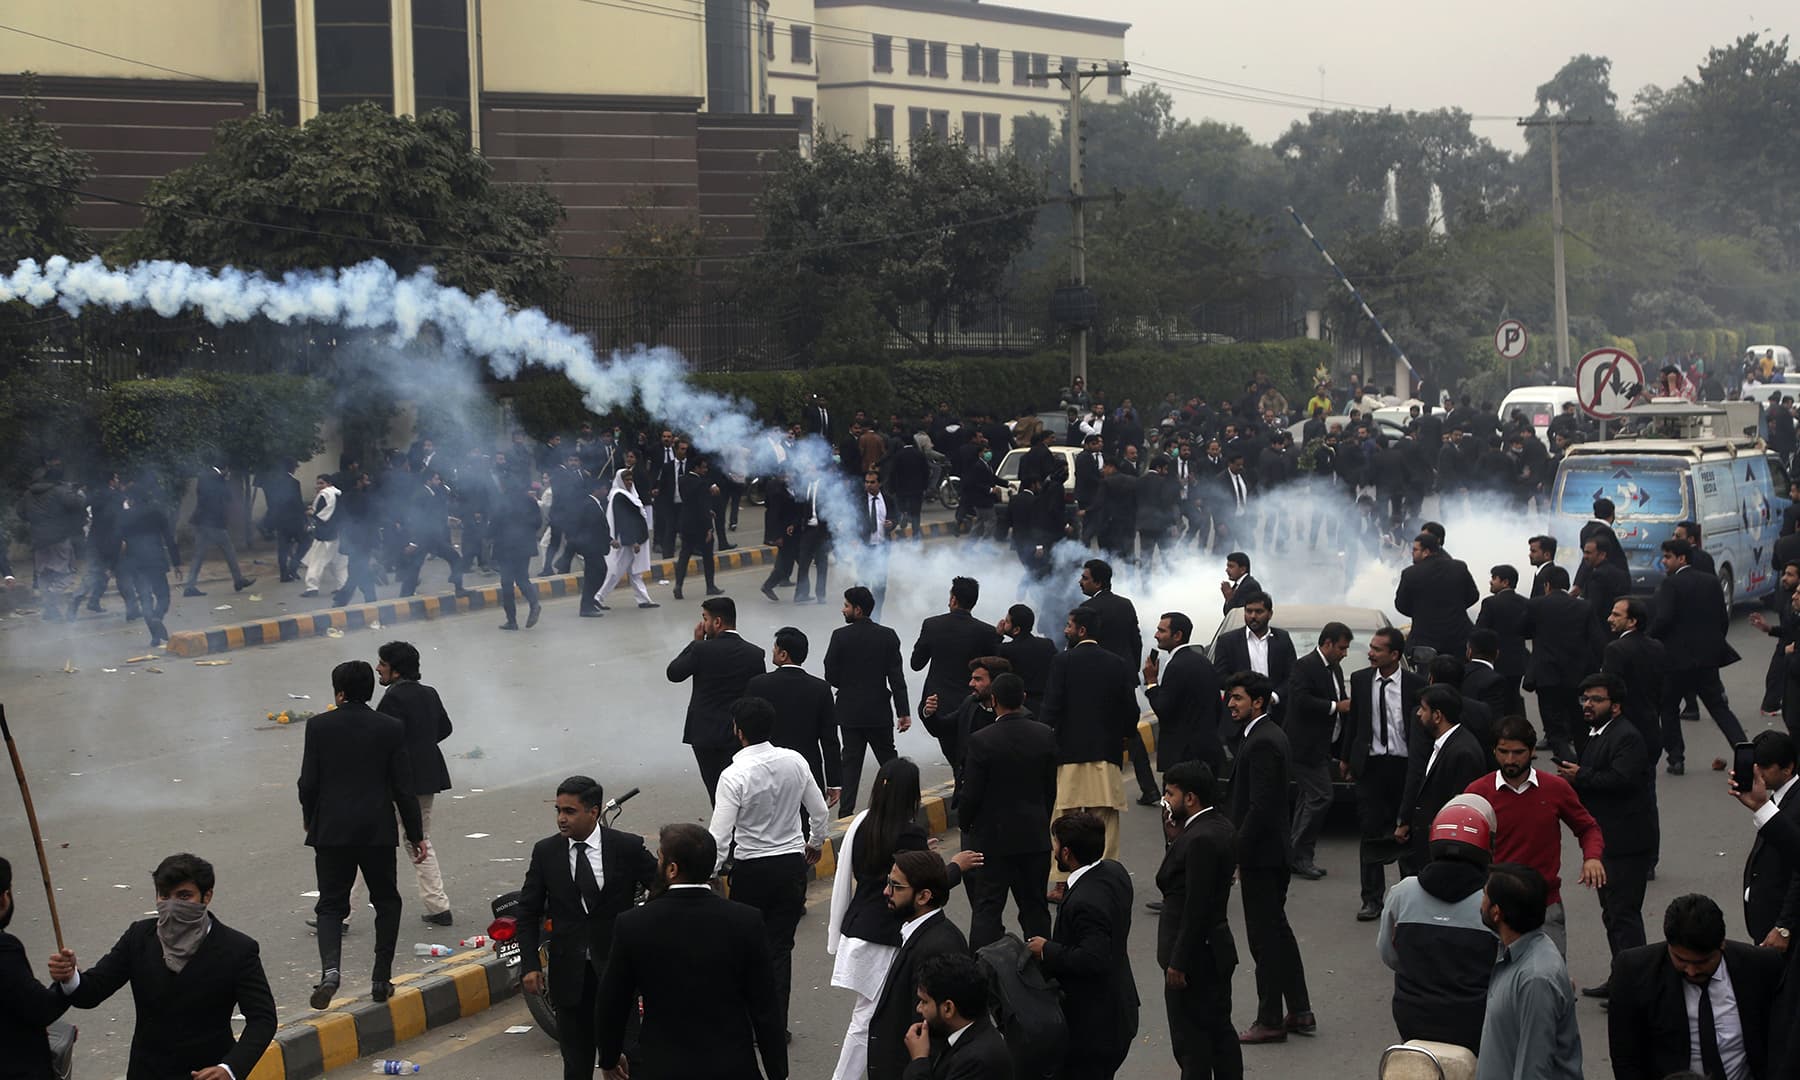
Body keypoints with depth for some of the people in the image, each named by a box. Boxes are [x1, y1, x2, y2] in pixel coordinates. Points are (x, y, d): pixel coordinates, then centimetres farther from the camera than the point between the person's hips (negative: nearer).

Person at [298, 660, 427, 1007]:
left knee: (331, 904, 7)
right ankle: (381, 979, 12)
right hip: (378, 831, 0)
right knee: (386, 902, 16)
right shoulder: (391, 728, -3)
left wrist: (310, 821, 15)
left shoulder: (319, 726, -4)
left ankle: (330, 969, -17)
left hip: (331, 830, 0)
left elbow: (308, 782, -3)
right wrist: (416, 835, 6)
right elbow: (403, 787, -2)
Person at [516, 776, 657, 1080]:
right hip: (569, 972, 2)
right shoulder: (545, 852, 0)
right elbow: (528, 911, 6)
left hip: (617, 968, -2)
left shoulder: (628, 847, -6)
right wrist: (529, 964, -2)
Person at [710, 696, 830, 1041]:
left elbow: (719, 836, -21)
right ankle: (777, 1023, 12)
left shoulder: (734, 776, -20)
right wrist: (814, 843, 25)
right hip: (792, 863, 4)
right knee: (780, 947, 11)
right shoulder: (795, 761, -5)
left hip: (751, 870, -4)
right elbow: (819, 812, 7)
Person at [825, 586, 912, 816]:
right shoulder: (888, 636, -5)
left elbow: (830, 676, -8)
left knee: (851, 761, 6)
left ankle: (846, 812, 2)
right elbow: (897, 677, -7)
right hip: (880, 711, 1)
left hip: (850, 710, -1)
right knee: (888, 758, 14)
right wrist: (904, 712, -5)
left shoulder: (840, 636, -11)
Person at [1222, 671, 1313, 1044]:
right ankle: (1299, 1012, 24)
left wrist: (1237, 852, -20)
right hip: (1275, 849, 10)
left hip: (1260, 853, -10)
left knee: (1264, 934, -2)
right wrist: (1239, 846, 17)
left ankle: (1270, 1020, 5)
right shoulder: (1271, 735, 11)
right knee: (1277, 930, 17)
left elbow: (1260, 806, -24)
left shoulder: (1262, 743, -20)